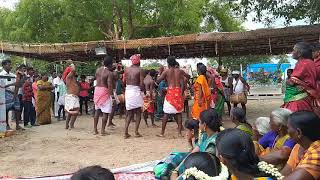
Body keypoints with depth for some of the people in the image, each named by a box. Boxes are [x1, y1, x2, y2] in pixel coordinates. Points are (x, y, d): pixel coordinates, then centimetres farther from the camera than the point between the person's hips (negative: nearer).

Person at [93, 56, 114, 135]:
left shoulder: (98, 70, 5)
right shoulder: (109, 73, -15)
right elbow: (110, 85, -20)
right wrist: (112, 95, -17)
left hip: (97, 89, 7)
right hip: (105, 91, -7)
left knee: (97, 110, 15)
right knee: (105, 112, 0)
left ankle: (95, 129, 19)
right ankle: (103, 130, 1)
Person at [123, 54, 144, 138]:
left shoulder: (126, 69, 7)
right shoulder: (140, 70, -6)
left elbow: (124, 81, 5)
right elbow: (141, 84, -10)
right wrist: (143, 90, 5)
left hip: (128, 91, 4)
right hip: (136, 91, -4)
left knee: (129, 113, 13)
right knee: (138, 113, 8)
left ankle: (126, 132, 6)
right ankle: (136, 132, 3)